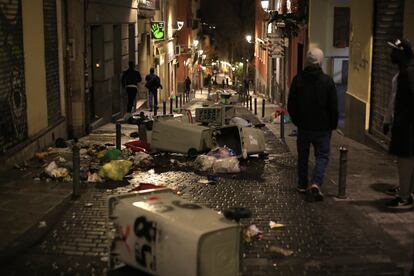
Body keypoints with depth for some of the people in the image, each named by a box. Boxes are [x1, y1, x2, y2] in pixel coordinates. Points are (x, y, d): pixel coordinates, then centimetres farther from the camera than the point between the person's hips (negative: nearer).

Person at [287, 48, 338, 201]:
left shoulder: (298, 79, -3)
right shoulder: (327, 81, -8)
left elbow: (291, 105, 2)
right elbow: (333, 107, -5)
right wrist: (333, 125, 6)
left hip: (303, 126, 2)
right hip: (322, 127, -2)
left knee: (302, 156, 15)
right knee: (322, 155, 4)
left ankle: (302, 185, 22)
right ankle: (316, 183, -14)